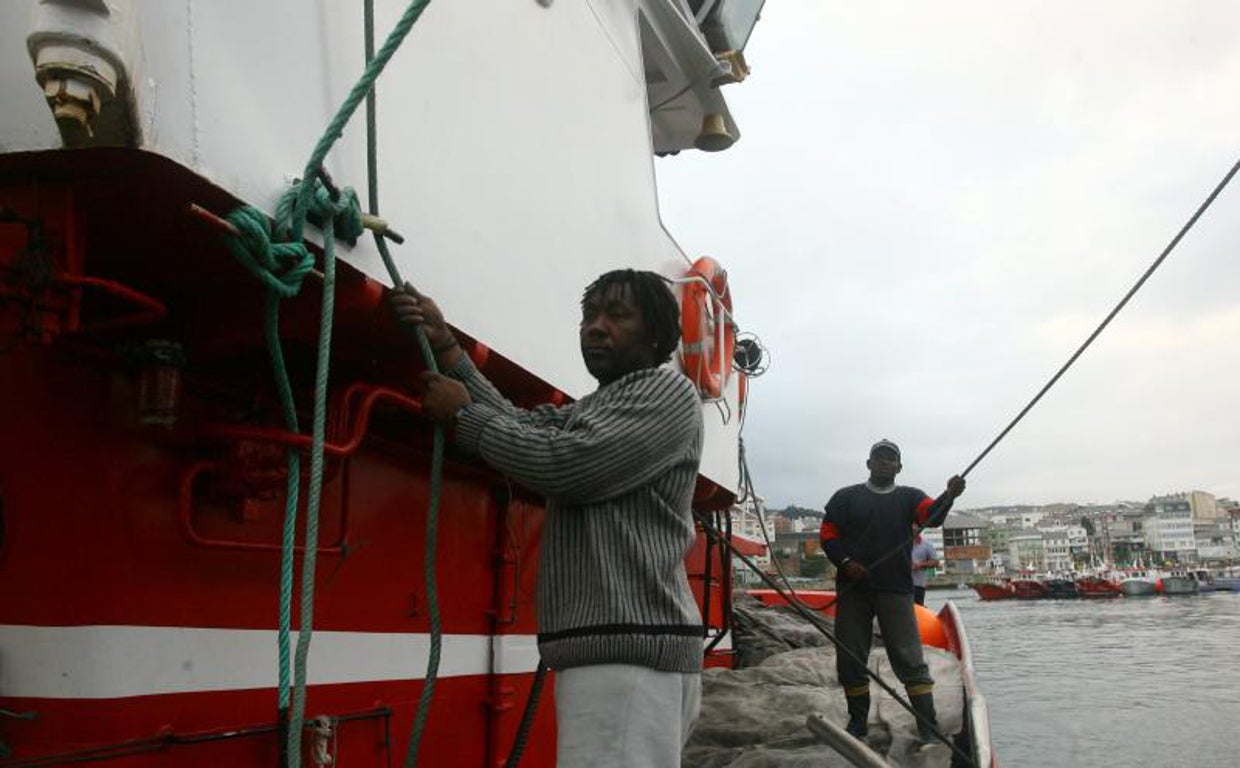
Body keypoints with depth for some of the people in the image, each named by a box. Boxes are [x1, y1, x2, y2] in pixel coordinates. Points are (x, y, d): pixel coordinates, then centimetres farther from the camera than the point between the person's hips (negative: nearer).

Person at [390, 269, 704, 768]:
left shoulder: (668, 391, -4)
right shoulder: (591, 410, 26)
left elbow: (565, 464, -15)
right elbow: (520, 425, 10)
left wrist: (463, 414, -5)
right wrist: (445, 347, 5)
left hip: (632, 652, -9)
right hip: (608, 649, 9)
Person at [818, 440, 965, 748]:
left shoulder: (909, 497, 9)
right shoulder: (846, 497, 10)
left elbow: (932, 516, -11)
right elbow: (828, 535, 6)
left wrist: (949, 496, -32)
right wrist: (845, 562, -11)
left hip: (896, 590, -1)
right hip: (852, 589, 1)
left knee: (910, 661, -6)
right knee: (850, 661, 7)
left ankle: (929, 730, -2)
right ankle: (857, 724, 22)